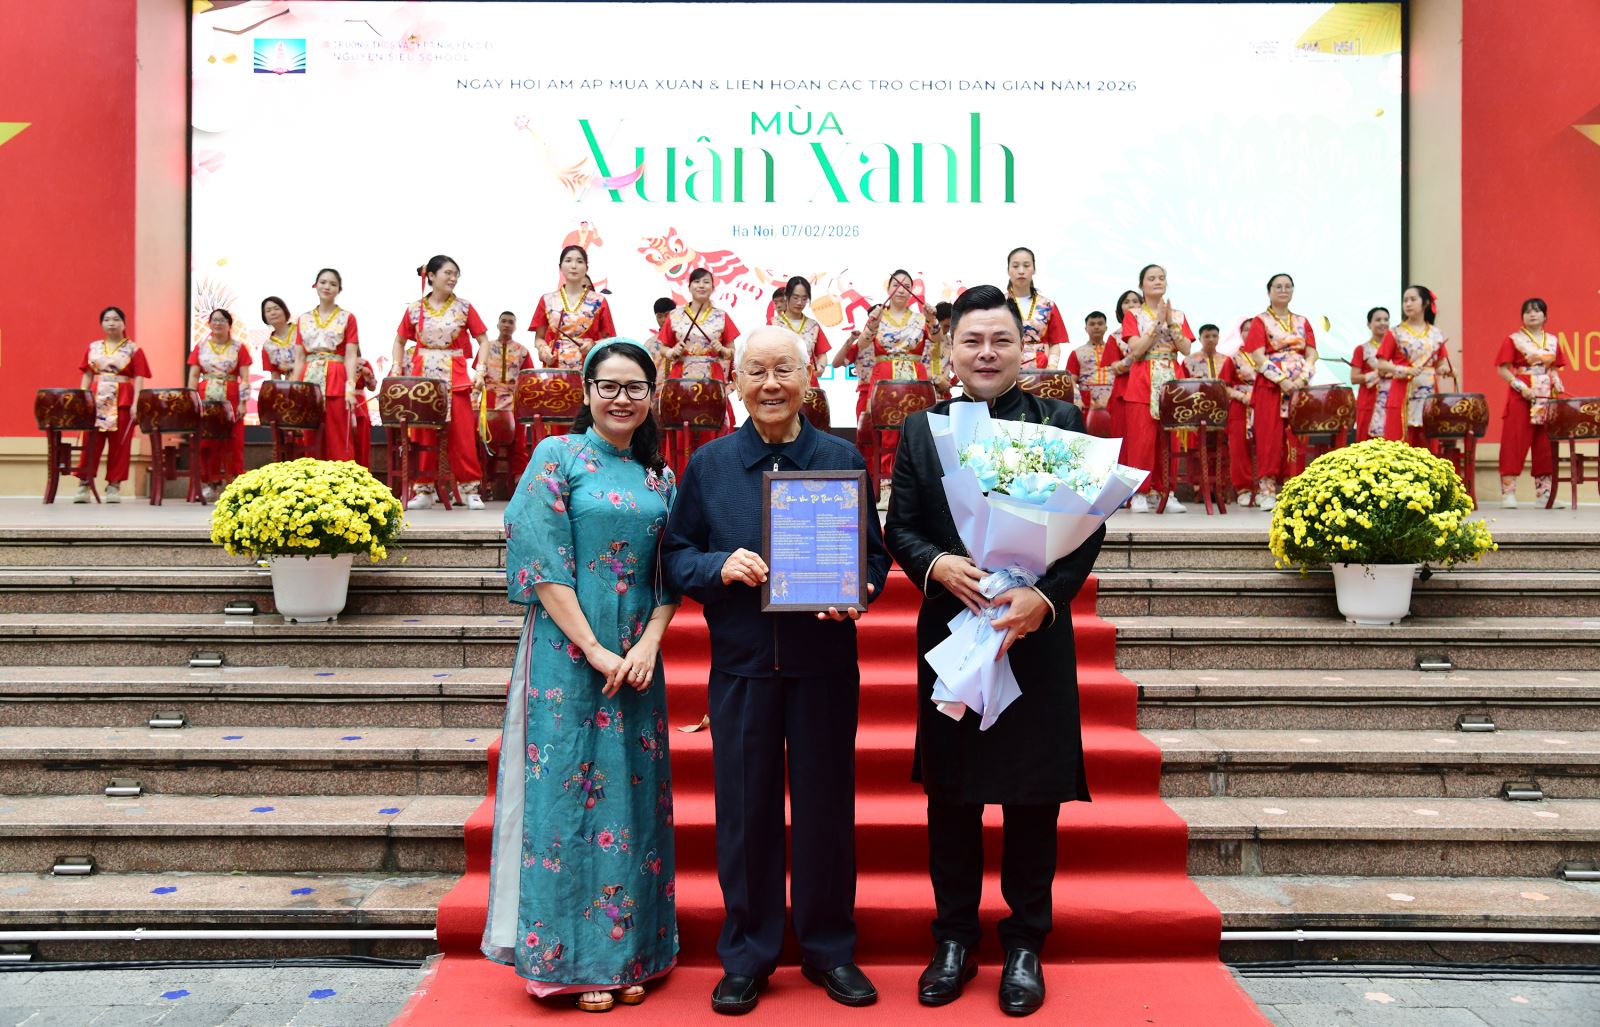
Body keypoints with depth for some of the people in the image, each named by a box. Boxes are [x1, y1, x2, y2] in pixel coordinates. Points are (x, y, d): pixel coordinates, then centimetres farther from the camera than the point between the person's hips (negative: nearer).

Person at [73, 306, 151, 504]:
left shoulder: (133, 349, 3)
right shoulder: (92, 348, 13)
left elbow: (138, 378, -2)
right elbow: (87, 376, 15)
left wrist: (135, 403, -12)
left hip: (122, 400, -2)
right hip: (96, 399, 2)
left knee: (119, 444, -1)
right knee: (91, 442, 0)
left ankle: (114, 485, 6)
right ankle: (84, 484, 4)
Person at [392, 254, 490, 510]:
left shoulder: (463, 308, 3)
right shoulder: (414, 309, 6)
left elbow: (483, 340, 4)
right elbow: (399, 341, 15)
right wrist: (397, 368, 2)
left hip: (455, 378, -1)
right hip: (423, 378, 1)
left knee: (462, 435, -4)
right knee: (423, 434, 4)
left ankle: (471, 490, 3)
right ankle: (424, 490, 11)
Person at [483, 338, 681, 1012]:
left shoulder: (661, 480, 12)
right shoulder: (558, 457, -2)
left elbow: (669, 577, 11)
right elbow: (542, 563, -10)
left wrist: (649, 644, -6)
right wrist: (594, 650, -14)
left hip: (637, 659, 5)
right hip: (568, 655, -4)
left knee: (631, 798, 8)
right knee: (569, 795, 0)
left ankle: (626, 954, 20)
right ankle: (575, 959, 13)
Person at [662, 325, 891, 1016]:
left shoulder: (843, 460, 4)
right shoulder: (708, 464, 5)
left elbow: (876, 553, 6)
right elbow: (675, 554, 6)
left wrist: (857, 589, -15)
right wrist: (719, 566, -15)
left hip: (825, 663, 0)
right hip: (741, 665, 0)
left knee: (825, 805, 8)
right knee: (745, 809, 7)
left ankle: (829, 950, 26)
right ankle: (747, 956, 23)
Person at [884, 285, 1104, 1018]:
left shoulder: (1061, 424, 1)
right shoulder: (921, 430, 7)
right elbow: (899, 527, 4)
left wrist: (1044, 594, -20)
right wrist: (937, 565, -17)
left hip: (1036, 636, -1)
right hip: (949, 633, 2)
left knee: (1033, 798, 8)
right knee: (950, 798, 11)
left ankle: (1025, 948, 24)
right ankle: (954, 941, 27)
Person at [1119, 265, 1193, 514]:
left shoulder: (1178, 315, 14)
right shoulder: (1133, 315, 6)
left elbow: (1186, 349, 0)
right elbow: (1136, 350, -9)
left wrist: (1171, 323, -9)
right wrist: (1157, 322, -11)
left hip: (1172, 382, 3)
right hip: (1142, 384, -3)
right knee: (1142, 439, -7)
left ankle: (1167, 492, 4)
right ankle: (1140, 493, -2)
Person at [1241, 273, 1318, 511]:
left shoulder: (1302, 322, 16)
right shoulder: (1260, 321, 5)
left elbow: (1311, 355, 7)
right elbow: (1258, 357, -7)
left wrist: (1303, 377, -11)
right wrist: (1281, 380, -17)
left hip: (1300, 387, 4)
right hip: (1270, 386, -3)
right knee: (1269, 436, -7)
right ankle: (1267, 491, -6)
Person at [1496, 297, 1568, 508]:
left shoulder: (1553, 341, 14)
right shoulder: (1514, 339, 0)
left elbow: (1554, 368, 19)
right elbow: (1502, 369, -6)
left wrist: (1557, 383, -1)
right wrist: (1521, 387, -17)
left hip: (1547, 398, 5)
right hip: (1520, 398, -5)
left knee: (1545, 445, 5)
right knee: (1515, 443, -6)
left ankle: (1544, 493, 10)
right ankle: (1508, 492, -5)